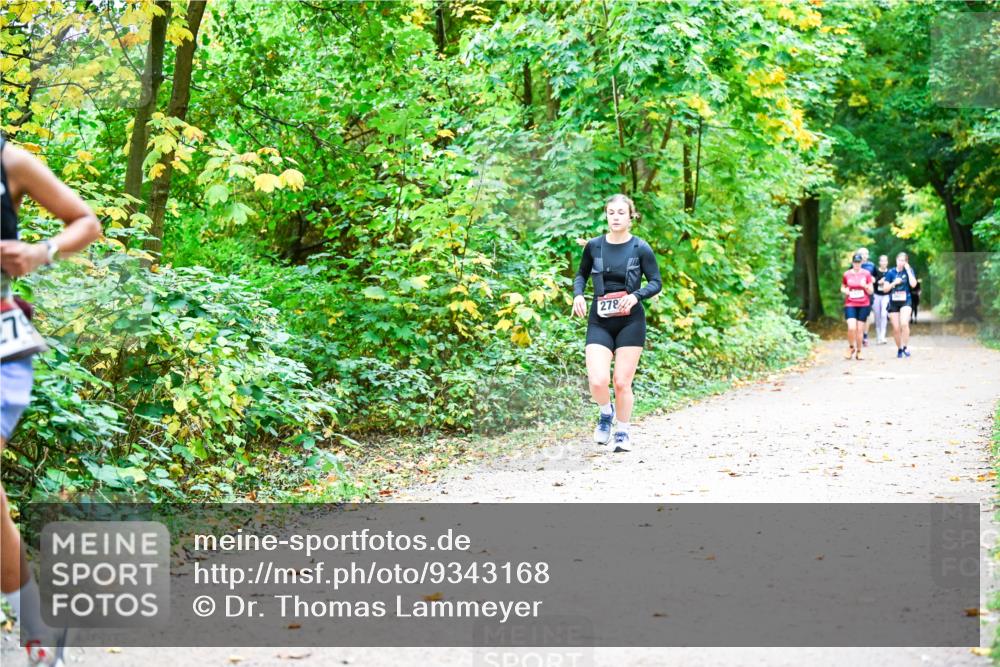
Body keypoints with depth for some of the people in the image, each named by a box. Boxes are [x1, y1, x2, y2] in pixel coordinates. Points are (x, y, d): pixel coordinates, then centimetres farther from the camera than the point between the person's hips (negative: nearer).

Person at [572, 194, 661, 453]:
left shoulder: (640, 248, -3)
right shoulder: (594, 246, 3)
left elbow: (656, 283, 1)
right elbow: (582, 274, 18)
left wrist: (636, 295, -18)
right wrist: (578, 294, -2)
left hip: (630, 321, -1)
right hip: (599, 322, 1)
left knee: (622, 383, -1)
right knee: (598, 381, -14)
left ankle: (623, 433, 22)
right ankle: (606, 413, 20)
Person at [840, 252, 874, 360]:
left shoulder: (866, 274, 2)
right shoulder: (846, 274, 3)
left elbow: (870, 291, 4)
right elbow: (842, 288, 16)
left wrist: (865, 286, -17)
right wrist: (845, 291, -7)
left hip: (863, 305, 1)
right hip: (850, 305, 0)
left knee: (860, 329, 3)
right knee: (851, 327, -16)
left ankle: (858, 351, 17)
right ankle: (851, 347, 9)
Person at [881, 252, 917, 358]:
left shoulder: (909, 271, 1)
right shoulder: (891, 272, 3)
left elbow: (913, 284, -14)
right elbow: (885, 288, 3)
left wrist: (908, 270, -13)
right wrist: (894, 283, -13)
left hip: (906, 301, -2)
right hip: (893, 302, 2)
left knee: (904, 323, -24)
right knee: (896, 328, 4)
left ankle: (906, 346, -9)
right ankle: (899, 348, 22)